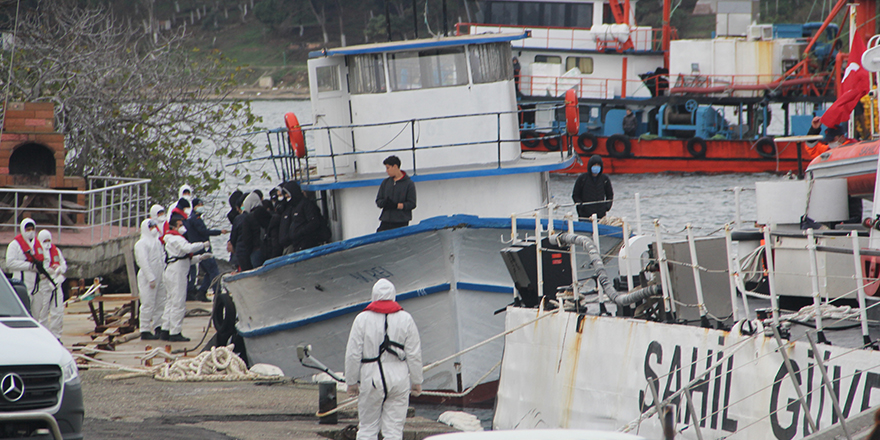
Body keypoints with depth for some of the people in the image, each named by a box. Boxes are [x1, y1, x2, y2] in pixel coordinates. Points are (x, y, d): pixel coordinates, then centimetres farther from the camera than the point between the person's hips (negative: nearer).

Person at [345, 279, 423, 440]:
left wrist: (351, 381, 7)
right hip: (398, 377, 1)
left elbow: (353, 354, -2)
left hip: (371, 377, -1)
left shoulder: (362, 319, -3)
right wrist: (416, 382, 10)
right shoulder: (405, 319, 1)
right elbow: (414, 355, 2)